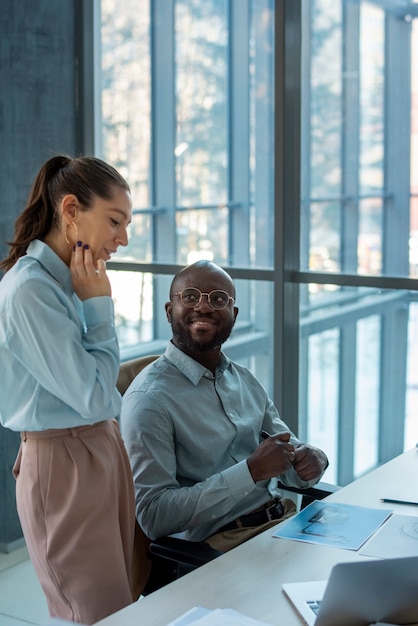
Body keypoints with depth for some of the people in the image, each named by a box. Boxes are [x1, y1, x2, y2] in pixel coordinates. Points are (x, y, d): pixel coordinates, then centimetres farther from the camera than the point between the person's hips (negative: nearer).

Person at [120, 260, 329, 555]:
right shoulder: (149, 398, -11)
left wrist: (311, 460, -8)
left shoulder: (245, 379, 13)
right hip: (221, 543, -7)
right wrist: (252, 470, -22)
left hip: (285, 516, 7)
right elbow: (153, 516, -17)